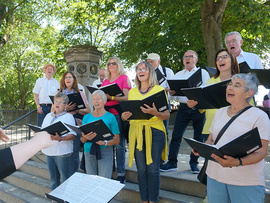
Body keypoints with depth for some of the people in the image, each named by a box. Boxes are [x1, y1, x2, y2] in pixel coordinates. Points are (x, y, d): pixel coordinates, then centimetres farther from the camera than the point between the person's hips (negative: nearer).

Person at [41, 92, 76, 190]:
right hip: (49, 151, 6)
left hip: (62, 152, -6)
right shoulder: (48, 116, 16)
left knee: (65, 178, -2)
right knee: (53, 177, 15)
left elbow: (73, 135, -13)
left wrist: (60, 138, -28)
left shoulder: (68, 116, -4)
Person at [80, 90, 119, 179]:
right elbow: (82, 140, 9)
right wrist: (86, 138, -13)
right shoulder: (86, 117, 12)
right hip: (89, 152, 3)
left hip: (105, 152, -3)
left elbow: (116, 140, -2)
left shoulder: (110, 117, 2)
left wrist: (104, 142, -19)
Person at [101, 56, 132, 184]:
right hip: (105, 112, 5)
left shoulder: (124, 78, 3)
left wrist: (111, 97, -17)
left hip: (118, 113, -5)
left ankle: (121, 175, 3)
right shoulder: (105, 81, 20)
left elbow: (126, 97, -7)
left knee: (119, 144, -4)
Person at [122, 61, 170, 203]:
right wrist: (124, 116, -6)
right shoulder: (132, 92, 12)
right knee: (141, 169, 7)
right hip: (136, 132, 3)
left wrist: (154, 113, -24)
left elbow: (167, 115, -4)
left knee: (153, 169, 0)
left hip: (154, 131, -3)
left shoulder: (159, 90, 0)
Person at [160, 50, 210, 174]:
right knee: (176, 136, -2)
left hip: (198, 108, -2)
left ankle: (194, 163, 17)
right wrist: (171, 92, -11)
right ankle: (172, 163, 6)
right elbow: (173, 94, 12)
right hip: (183, 108, 2)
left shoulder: (203, 73, 9)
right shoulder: (178, 75, 17)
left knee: (198, 137, 3)